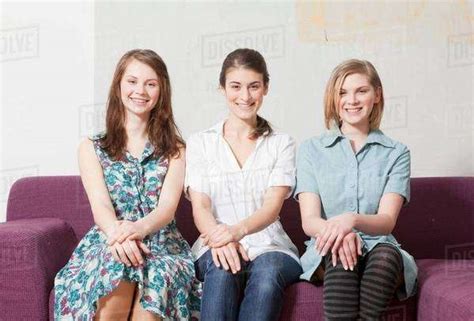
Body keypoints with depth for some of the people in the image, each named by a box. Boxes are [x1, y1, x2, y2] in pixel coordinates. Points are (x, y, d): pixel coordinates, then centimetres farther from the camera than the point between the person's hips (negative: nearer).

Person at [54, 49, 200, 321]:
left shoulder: (174, 149, 13)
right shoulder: (92, 148, 12)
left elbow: (168, 206, -4)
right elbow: (100, 205, -5)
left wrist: (139, 228, -29)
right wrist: (118, 233, -30)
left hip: (162, 245, 0)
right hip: (107, 244, 0)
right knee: (116, 267, -36)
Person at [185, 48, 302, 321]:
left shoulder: (282, 144, 10)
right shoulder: (201, 143, 11)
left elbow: (273, 205, -6)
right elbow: (200, 207, -1)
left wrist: (239, 230, -29)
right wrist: (219, 238, -26)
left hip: (269, 246, 0)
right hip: (216, 246, 0)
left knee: (267, 272, -34)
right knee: (222, 269, -35)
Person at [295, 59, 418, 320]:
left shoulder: (396, 153, 10)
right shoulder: (311, 149, 10)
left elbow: (387, 220, -4)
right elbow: (309, 221, -2)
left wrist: (352, 219, -28)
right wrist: (335, 231, -27)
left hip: (380, 251, 1)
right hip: (326, 254, 0)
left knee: (386, 254, -34)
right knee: (342, 253, -35)